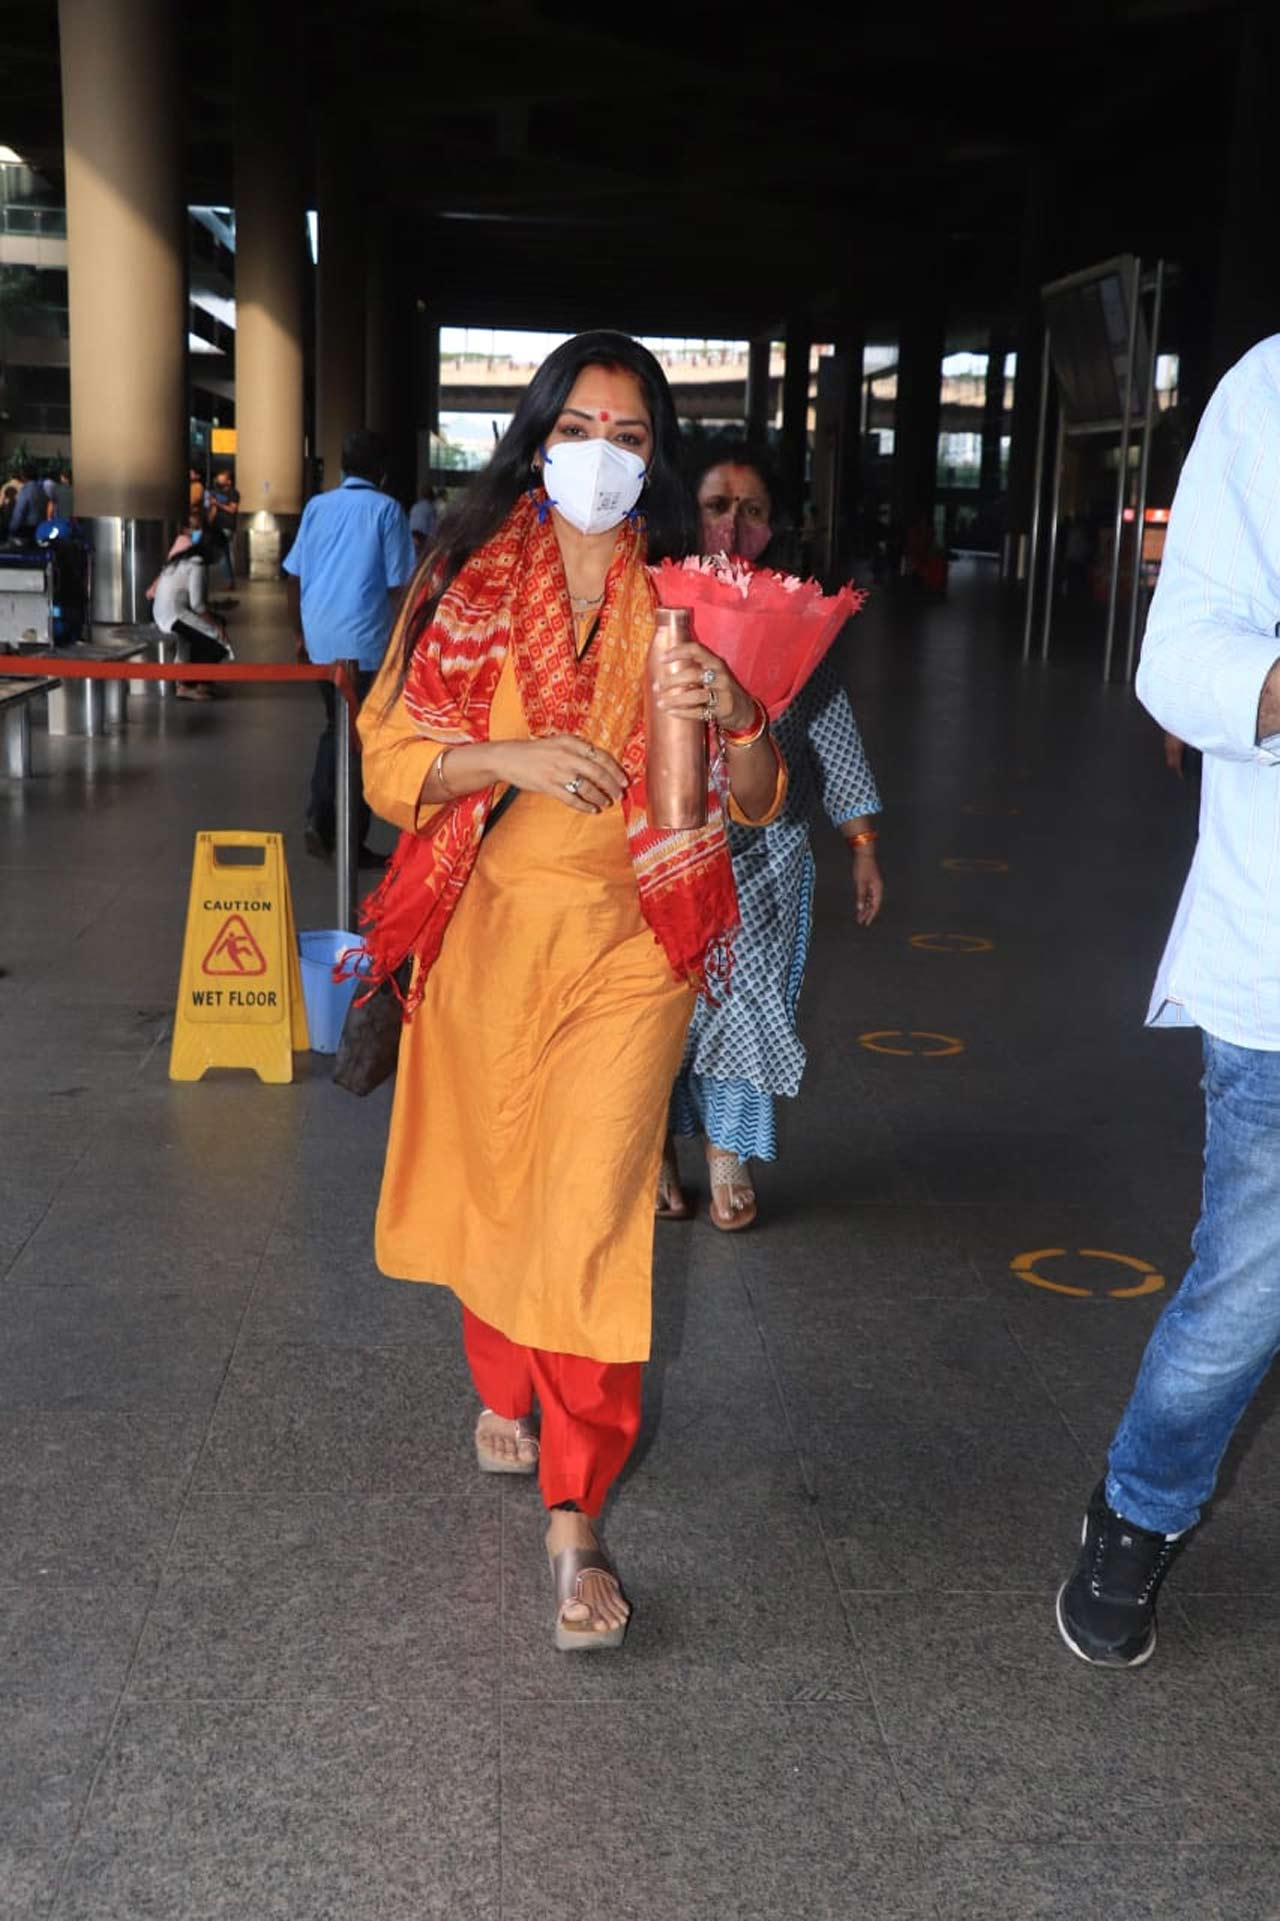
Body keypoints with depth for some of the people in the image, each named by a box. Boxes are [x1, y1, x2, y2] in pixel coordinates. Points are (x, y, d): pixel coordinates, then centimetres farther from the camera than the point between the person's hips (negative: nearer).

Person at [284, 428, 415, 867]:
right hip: (365, 642, -5)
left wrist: (300, 634, 19)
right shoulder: (386, 509, -4)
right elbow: (398, 585, -8)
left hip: (319, 640, 5)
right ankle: (352, 843, 7)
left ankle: (319, 822, 11)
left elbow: (293, 577, 10)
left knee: (335, 728, 21)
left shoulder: (317, 506, 9)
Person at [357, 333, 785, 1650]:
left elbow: (755, 803, 1)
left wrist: (734, 716, -20)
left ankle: (574, 1517, -2)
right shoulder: (466, 585, 2)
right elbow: (392, 760, -2)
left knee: (591, 1210, -11)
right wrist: (511, 757, -19)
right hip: (489, 929, 2)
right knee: (488, 1181, 14)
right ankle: (501, 1385, 43)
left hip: (628, 945, -1)